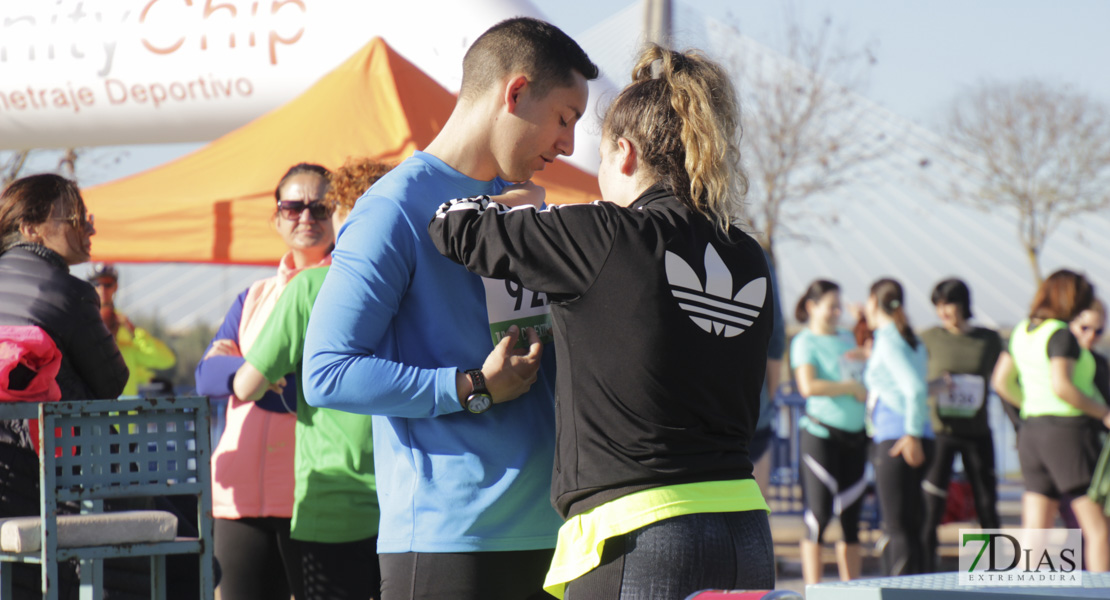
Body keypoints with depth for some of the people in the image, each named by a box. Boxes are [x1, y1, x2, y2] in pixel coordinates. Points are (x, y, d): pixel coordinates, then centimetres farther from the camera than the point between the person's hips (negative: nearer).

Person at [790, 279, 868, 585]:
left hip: (855, 434, 6)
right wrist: (852, 387, -11)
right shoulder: (805, 342, -4)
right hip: (822, 434, -6)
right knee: (819, 517, -6)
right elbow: (808, 386, -18)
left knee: (851, 519, 7)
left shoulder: (847, 338, 17)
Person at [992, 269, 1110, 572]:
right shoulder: (1061, 334, -13)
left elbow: (1001, 382, 15)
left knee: (1034, 533, 5)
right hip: (1070, 430, -8)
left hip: (1033, 431, 8)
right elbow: (1061, 386, -24)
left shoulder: (1022, 331, 11)